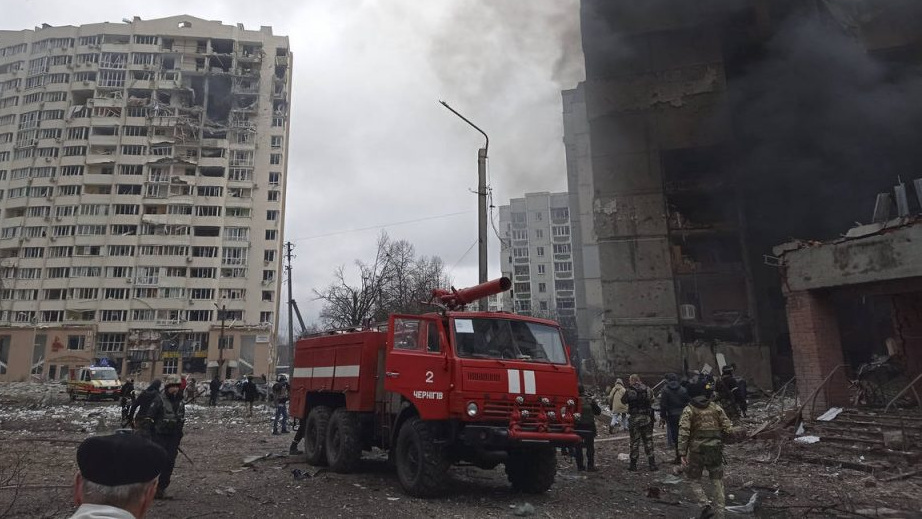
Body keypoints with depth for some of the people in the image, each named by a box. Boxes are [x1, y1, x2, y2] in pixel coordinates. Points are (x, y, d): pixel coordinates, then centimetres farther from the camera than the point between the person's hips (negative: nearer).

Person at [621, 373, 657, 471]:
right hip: (647, 418, 3)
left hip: (634, 419, -3)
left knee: (634, 441, 6)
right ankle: (652, 464, 13)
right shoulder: (648, 390, 0)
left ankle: (633, 464, 10)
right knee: (648, 440, 12)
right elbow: (652, 401, 10)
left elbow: (623, 401, 2)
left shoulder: (630, 391, -11)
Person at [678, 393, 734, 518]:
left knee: (693, 479, 15)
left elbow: (683, 432, -15)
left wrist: (682, 454, -13)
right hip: (716, 450, 3)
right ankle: (719, 513, 15)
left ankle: (705, 505, -3)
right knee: (718, 482, 15)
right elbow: (729, 429, 2)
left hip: (697, 450, -2)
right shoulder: (716, 408, 4)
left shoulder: (689, 410, -5)